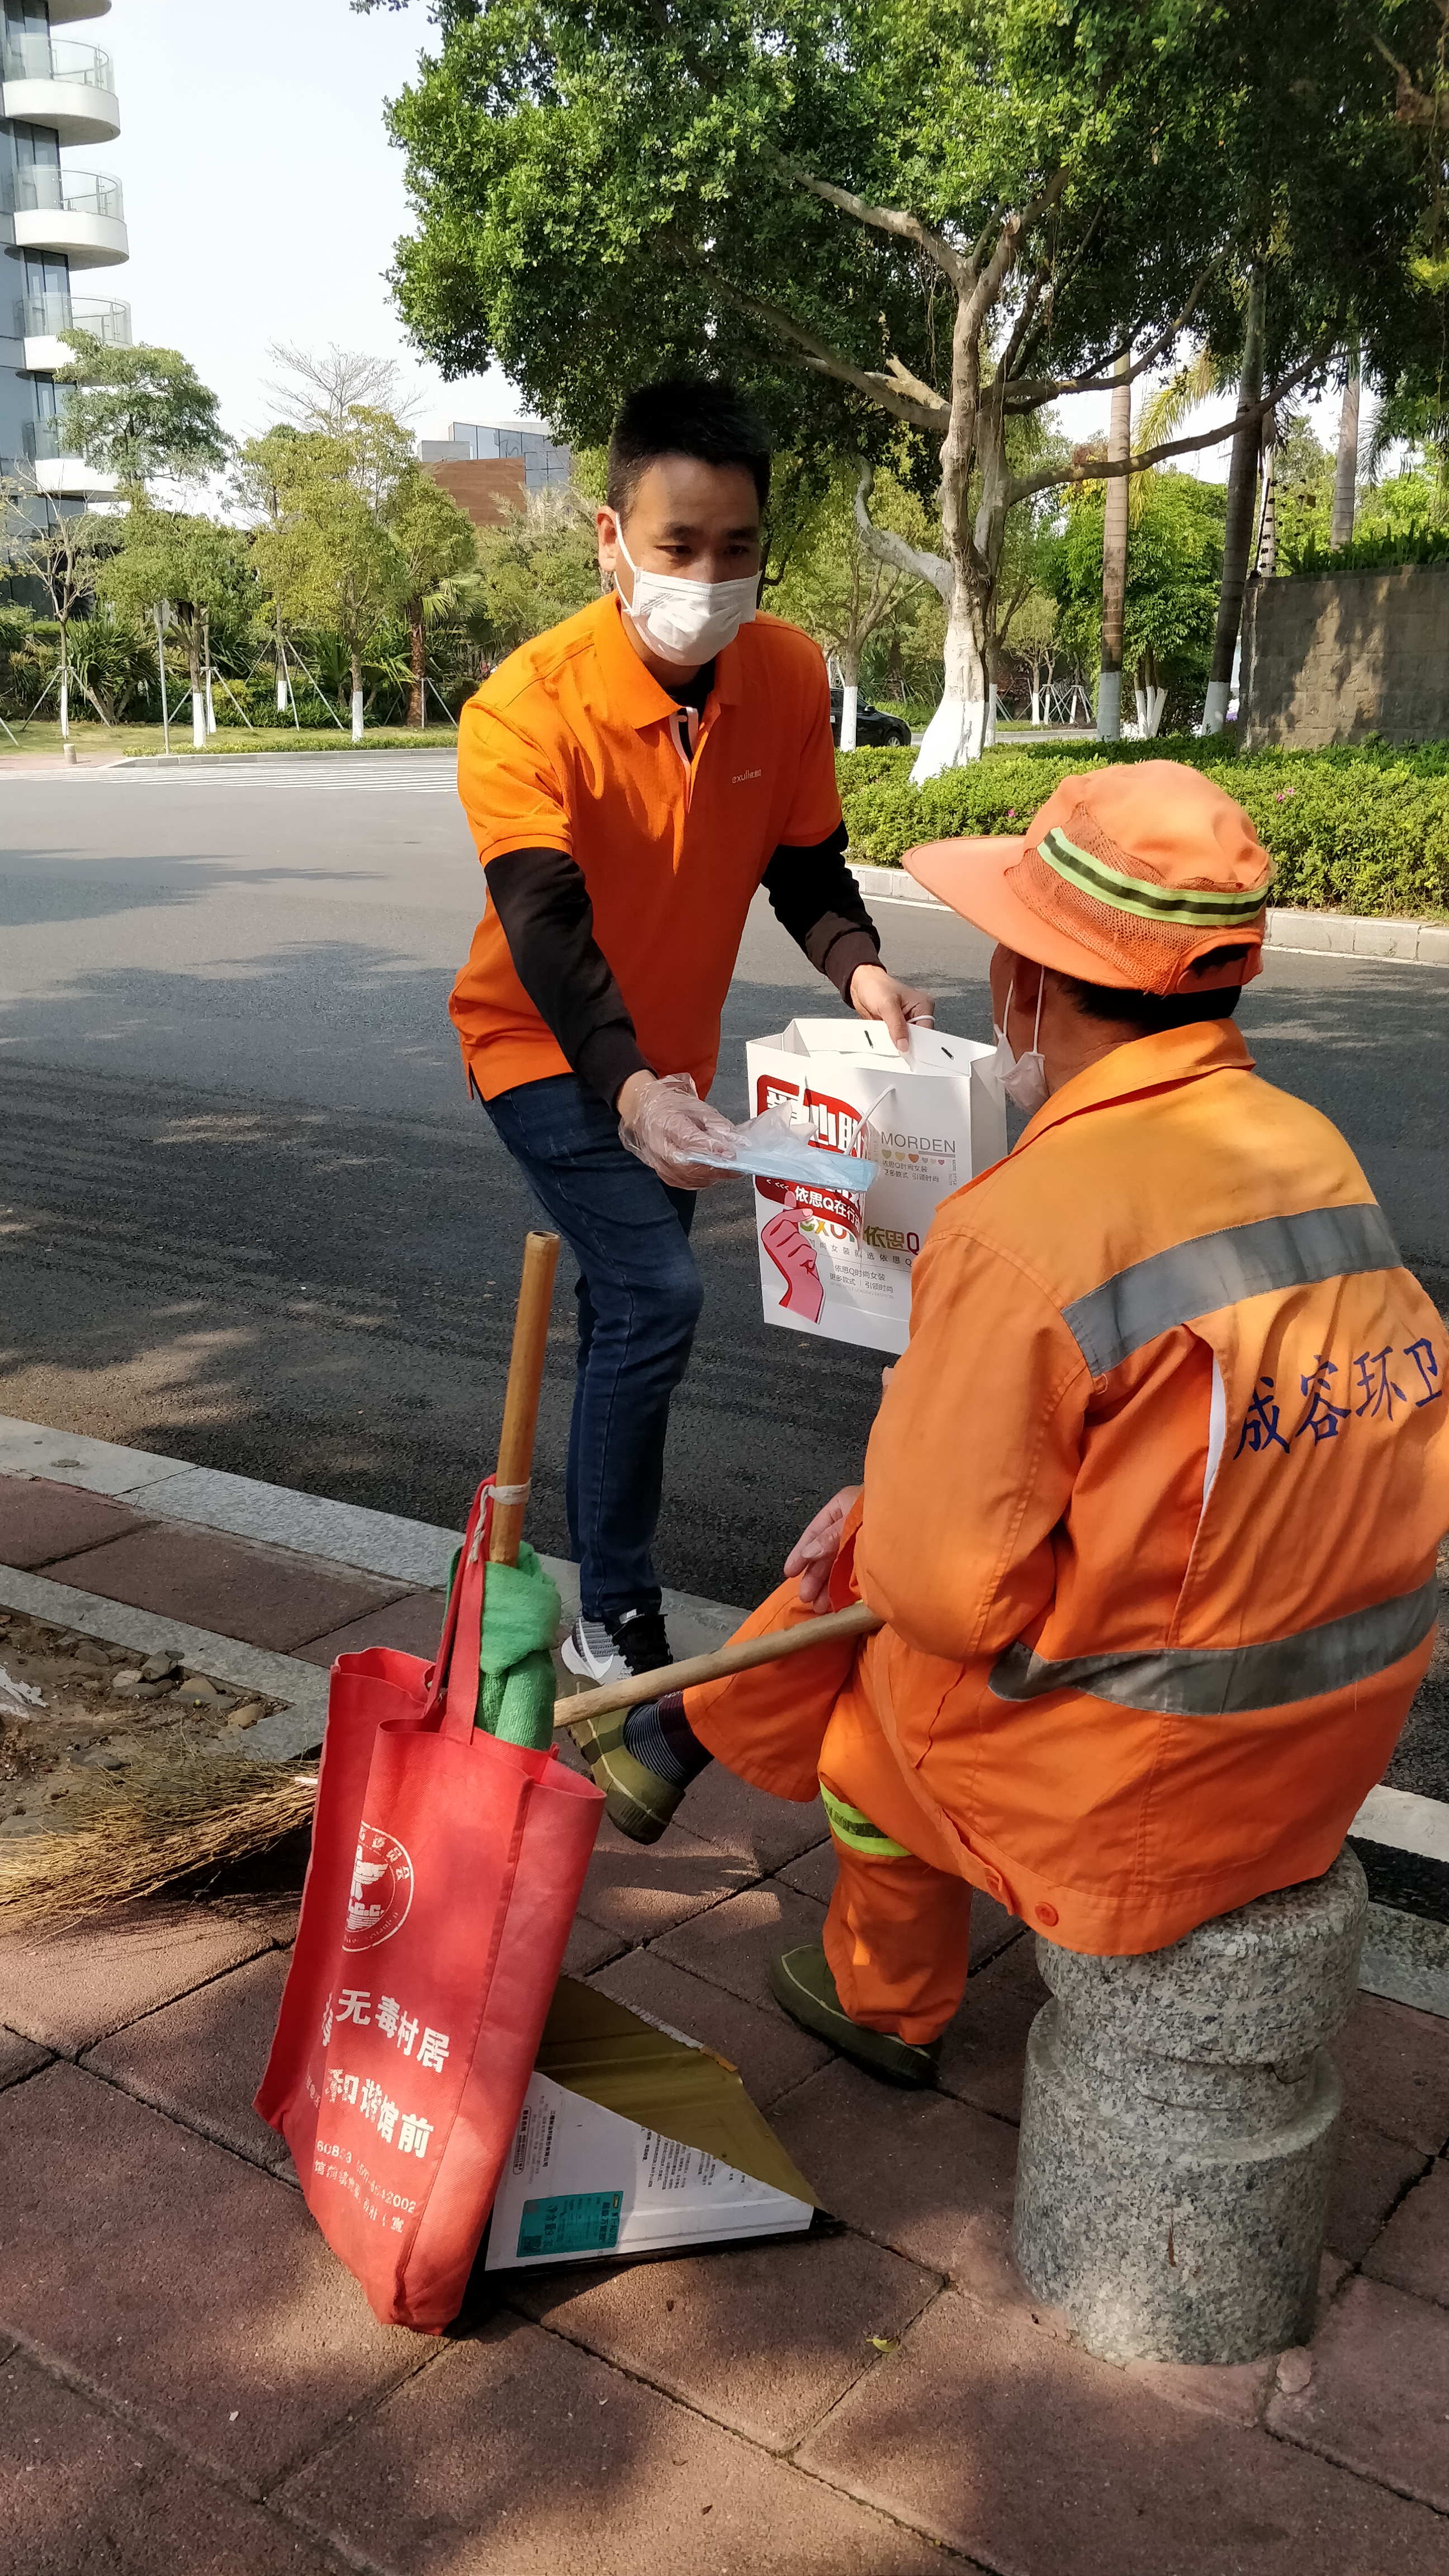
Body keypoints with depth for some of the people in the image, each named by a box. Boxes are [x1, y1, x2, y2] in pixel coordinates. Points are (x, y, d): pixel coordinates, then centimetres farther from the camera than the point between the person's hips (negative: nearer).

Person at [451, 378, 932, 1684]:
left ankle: (598, 1525, 42)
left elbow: (805, 861, -3)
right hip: (550, 1045, -5)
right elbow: (545, 926, -38)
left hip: (672, 1050, 6)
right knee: (655, 1295, -20)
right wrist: (629, 1087, -54)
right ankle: (614, 1622, -7)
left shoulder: (790, 674, -13)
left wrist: (855, 963, -24)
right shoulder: (528, 706, -27)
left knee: (633, 1305, 20)